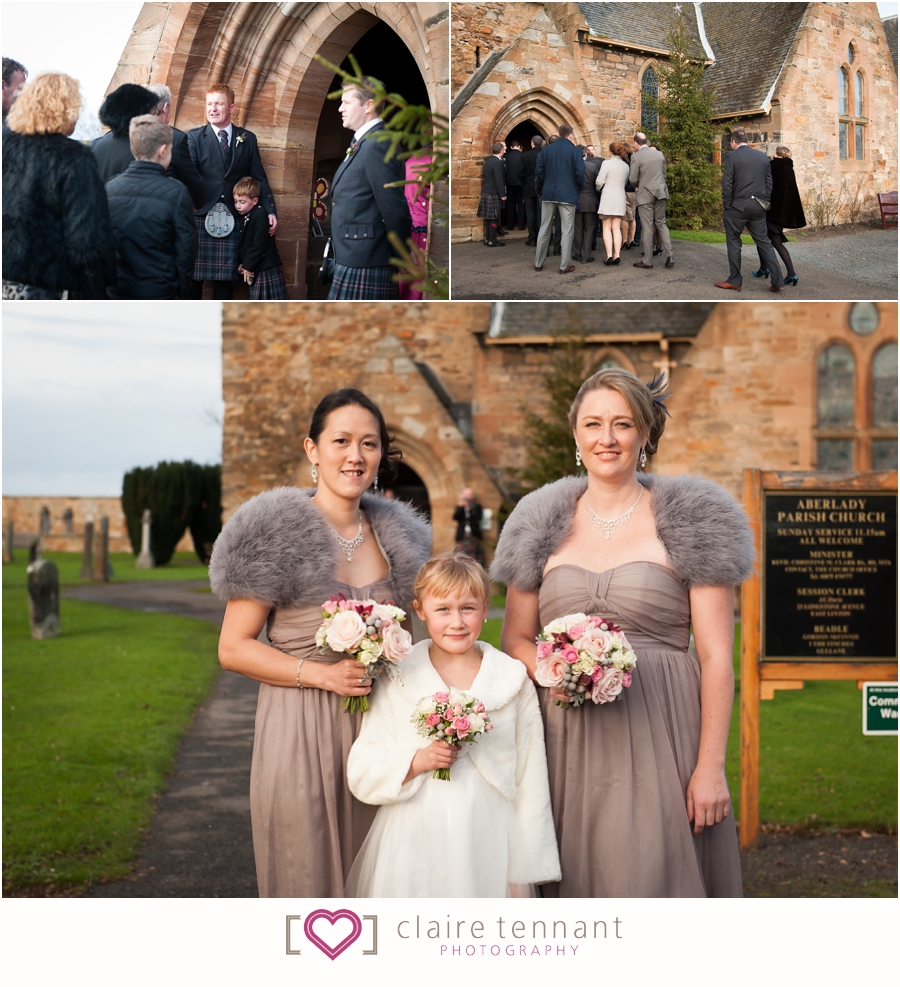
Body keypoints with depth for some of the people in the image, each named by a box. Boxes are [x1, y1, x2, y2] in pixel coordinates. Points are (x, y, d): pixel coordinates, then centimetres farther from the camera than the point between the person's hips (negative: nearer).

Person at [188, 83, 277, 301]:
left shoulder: (248, 139, 10)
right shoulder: (194, 137, 3)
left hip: (230, 219, 2)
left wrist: (270, 211, 2)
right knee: (194, 276, -1)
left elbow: (259, 178, 11)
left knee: (225, 278, 5)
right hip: (200, 216, -2)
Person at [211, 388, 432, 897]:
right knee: (305, 878, 2)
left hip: (377, 732, 5)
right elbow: (234, 648, -7)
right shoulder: (275, 535, -6)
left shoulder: (396, 535, 10)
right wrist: (321, 674, -17)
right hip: (300, 734, -5)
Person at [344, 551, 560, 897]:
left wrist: (523, 876, 2)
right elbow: (361, 773, 1)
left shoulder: (514, 682, 3)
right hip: (415, 845, 0)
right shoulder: (396, 681, 2)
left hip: (488, 843, 0)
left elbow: (530, 781, 4)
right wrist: (417, 761, -16)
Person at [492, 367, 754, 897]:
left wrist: (711, 766, -10)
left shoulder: (689, 523, 1)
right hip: (569, 746, 3)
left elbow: (716, 656, -3)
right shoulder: (544, 528, 11)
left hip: (660, 738, -3)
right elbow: (516, 638, 17)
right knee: (578, 889, 5)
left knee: (655, 887, -4)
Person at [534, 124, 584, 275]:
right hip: (567, 194, -3)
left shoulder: (547, 150, 3)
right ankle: (564, 265, 0)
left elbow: (539, 172, 1)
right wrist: (579, 189, 5)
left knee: (544, 229, 11)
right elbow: (579, 173, -12)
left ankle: (538, 263, 15)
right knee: (567, 232, 1)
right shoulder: (574, 151, -6)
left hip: (548, 194, 3)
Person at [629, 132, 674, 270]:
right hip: (660, 193, 5)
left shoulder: (636, 156, -12)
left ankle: (648, 261, 6)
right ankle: (669, 255, 1)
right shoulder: (659, 154, 5)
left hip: (645, 195, -5)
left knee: (647, 228, 0)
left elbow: (633, 179, -11)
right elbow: (664, 174, 12)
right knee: (661, 224, 13)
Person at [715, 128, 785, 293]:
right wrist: (765, 204, 16)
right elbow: (769, 183, 12)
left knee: (734, 242, 7)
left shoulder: (732, 156, -6)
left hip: (738, 205, -5)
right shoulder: (763, 157, 11)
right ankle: (777, 280, 2)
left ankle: (734, 281, 9)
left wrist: (726, 206, -3)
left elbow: (727, 184, -10)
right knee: (763, 242, 8)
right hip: (758, 206, 5)